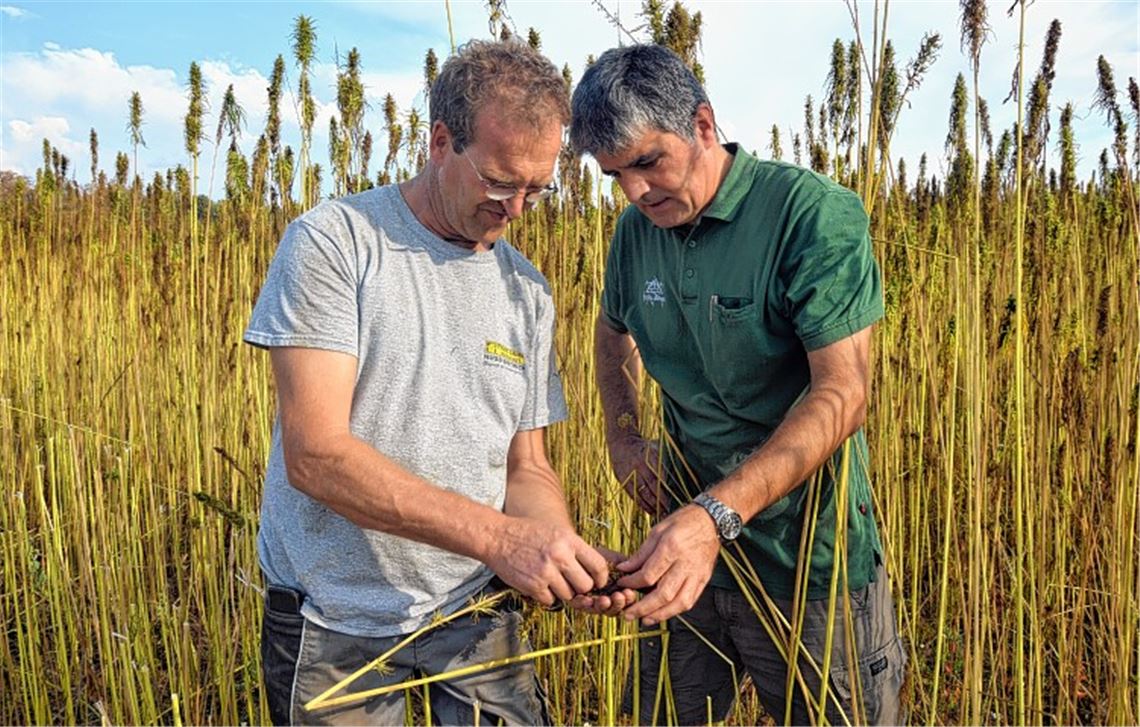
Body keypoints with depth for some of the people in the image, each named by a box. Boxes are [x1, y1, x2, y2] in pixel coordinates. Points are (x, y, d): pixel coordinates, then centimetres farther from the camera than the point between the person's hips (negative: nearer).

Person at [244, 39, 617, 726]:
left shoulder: (528, 290, 4)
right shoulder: (334, 241, -13)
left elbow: (527, 469, 7)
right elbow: (314, 453, -22)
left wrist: (564, 552, -14)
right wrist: (497, 536, -28)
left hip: (476, 611, 4)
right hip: (336, 619, -3)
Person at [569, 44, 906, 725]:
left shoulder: (815, 212, -17)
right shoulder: (636, 230, 2)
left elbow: (843, 392, -24)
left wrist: (717, 515, -34)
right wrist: (623, 437, 6)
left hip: (809, 559, -5)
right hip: (686, 545, 5)